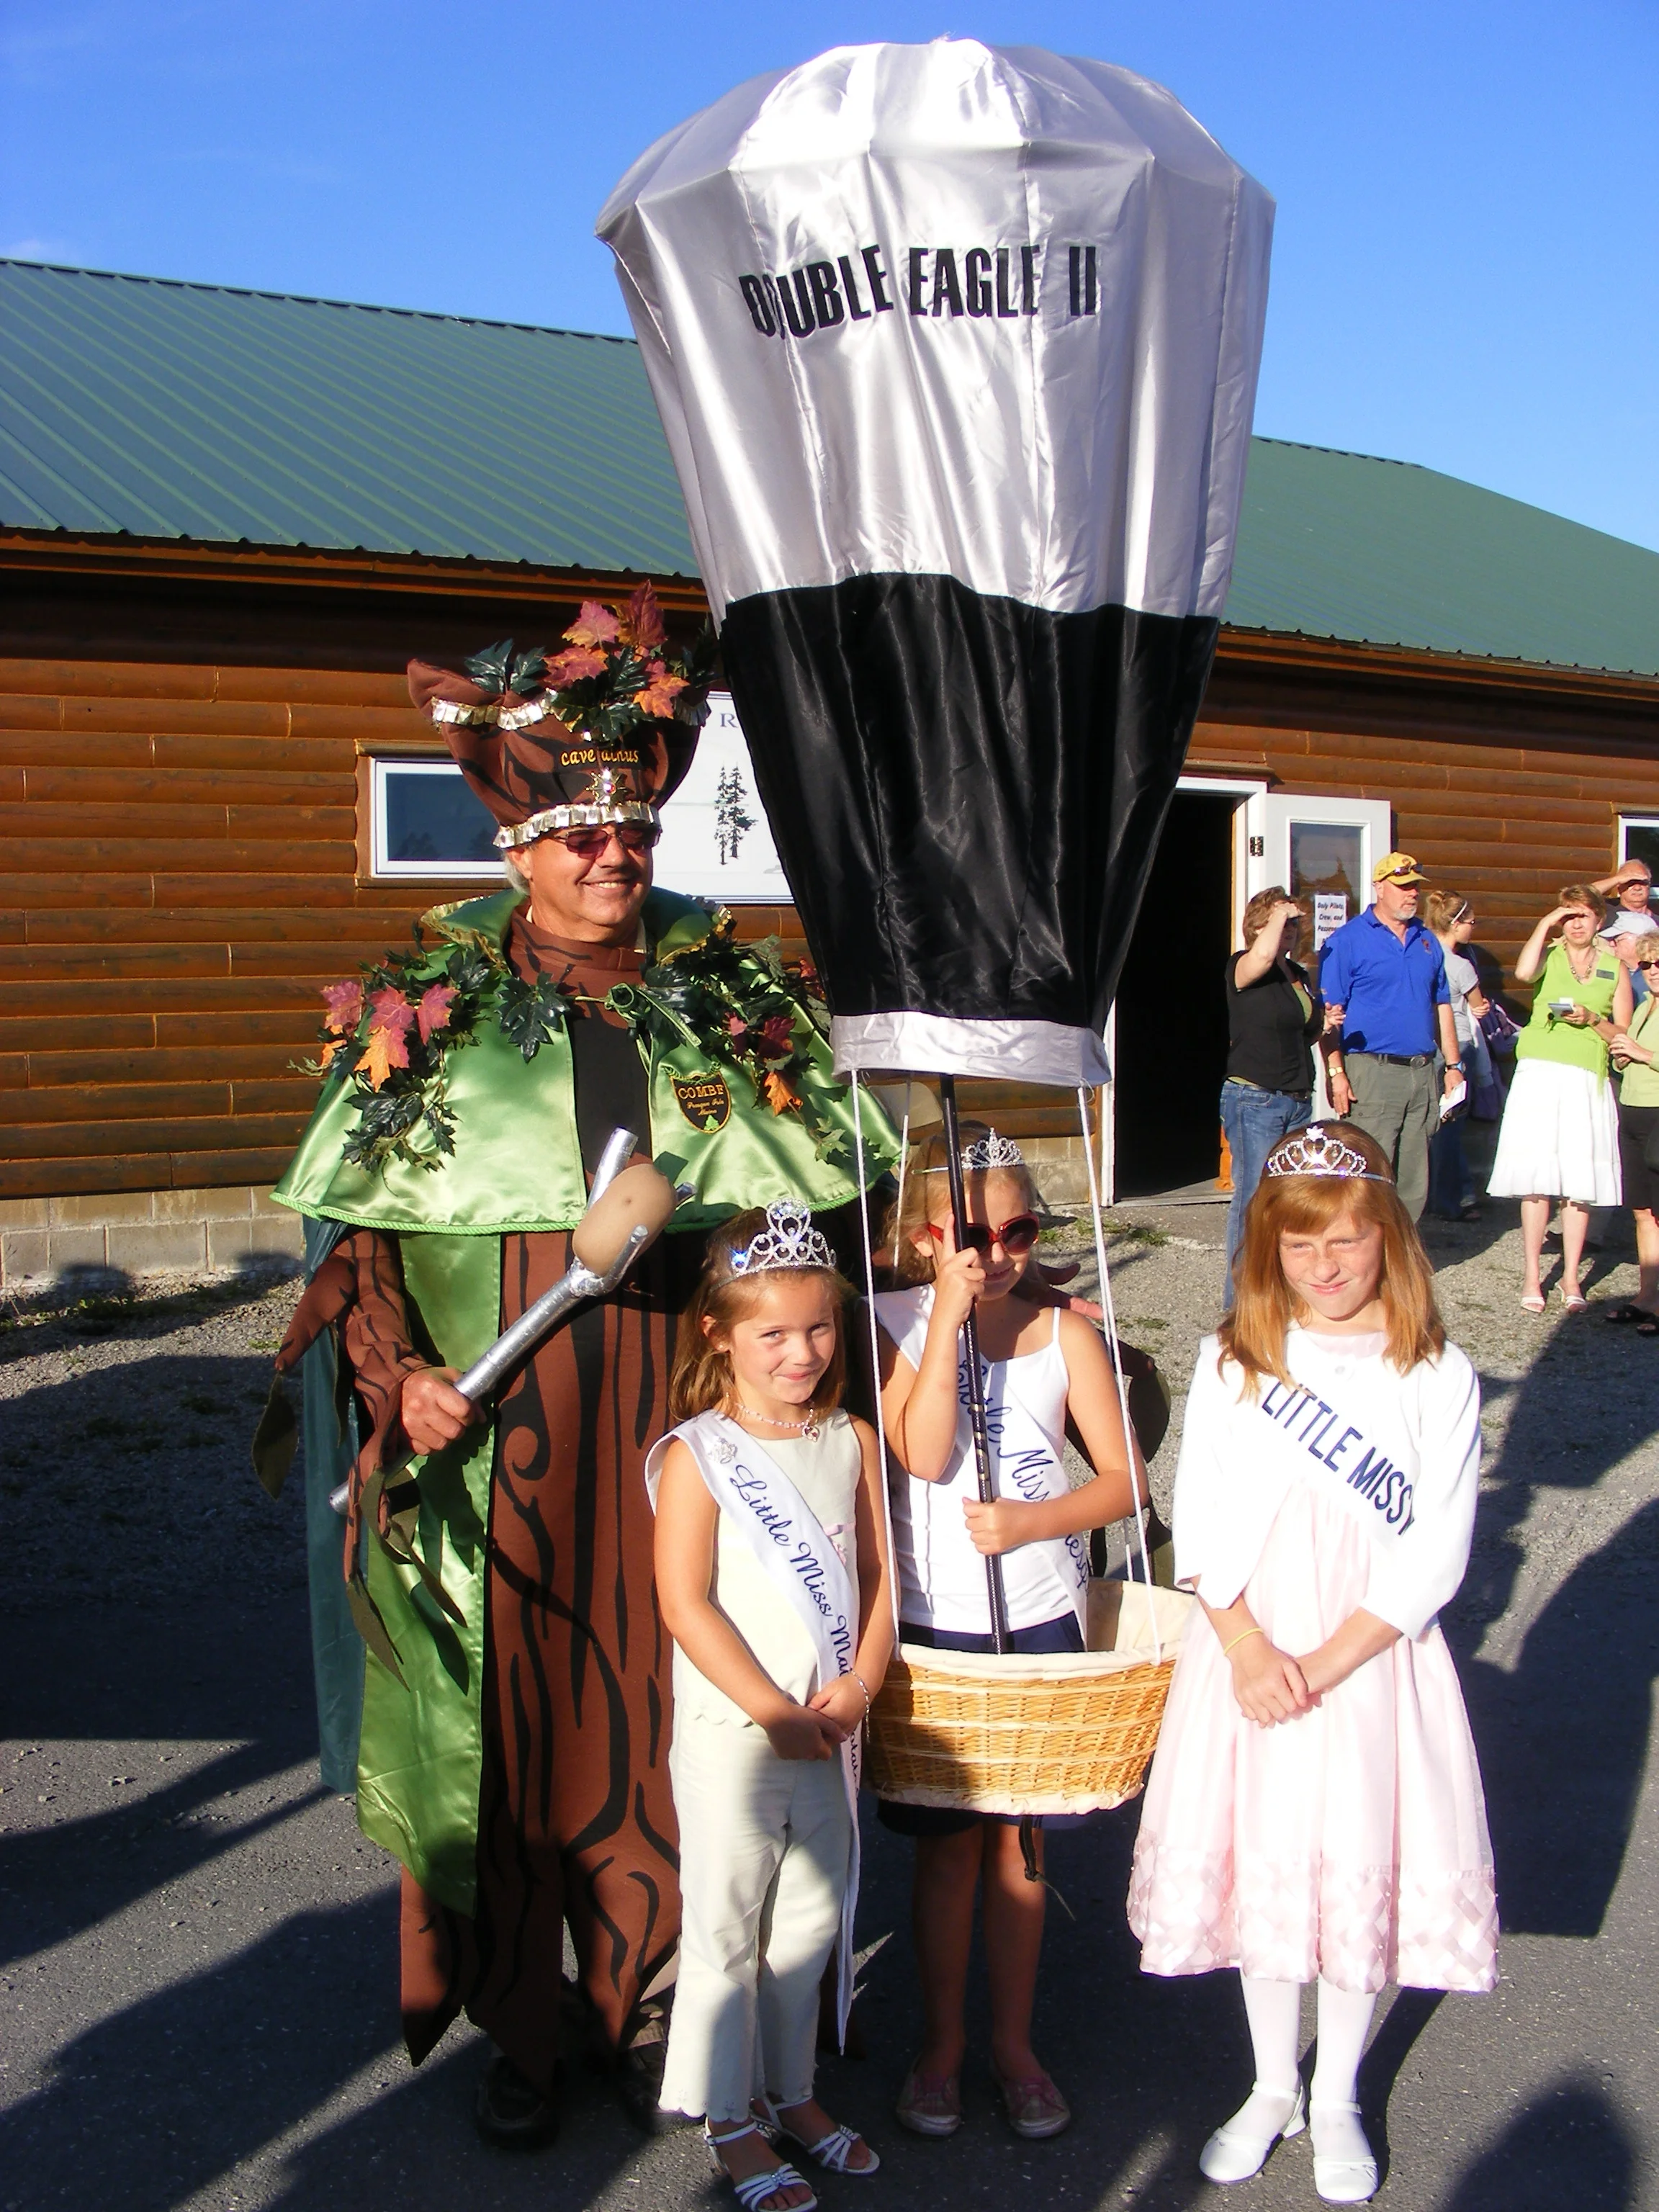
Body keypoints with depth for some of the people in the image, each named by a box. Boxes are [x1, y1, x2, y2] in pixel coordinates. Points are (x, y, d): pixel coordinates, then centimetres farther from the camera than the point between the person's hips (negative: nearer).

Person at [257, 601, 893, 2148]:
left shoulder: (731, 1008, 5)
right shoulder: (431, 1014, 1)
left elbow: (800, 1216, 8)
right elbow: (364, 1234, 1)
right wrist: (398, 1376, -12)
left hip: (675, 1436, 1)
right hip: (496, 1449, -1)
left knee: (656, 1717, 10)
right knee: (509, 1714, 9)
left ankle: (643, 2004, 31)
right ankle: (518, 2029, 28)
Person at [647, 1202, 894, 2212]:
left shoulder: (853, 1441, 3)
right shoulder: (698, 1454, -13)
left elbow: (876, 1576, 5)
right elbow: (686, 1605, -16)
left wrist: (858, 1687, -9)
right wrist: (776, 1712, -18)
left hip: (831, 1731, 5)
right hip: (731, 1734, -5)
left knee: (812, 1919, 17)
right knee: (727, 1930, 8)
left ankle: (794, 2091, 36)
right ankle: (731, 2122, 26)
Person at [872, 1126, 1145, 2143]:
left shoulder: (1065, 1331, -4)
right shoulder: (897, 1323, -8)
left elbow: (1126, 1479, -4)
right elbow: (925, 1455, -22)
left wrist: (1031, 1522, -19)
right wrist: (951, 1316, -25)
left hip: (1040, 1617, 1)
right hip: (930, 1621, -1)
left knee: (1017, 1840, 13)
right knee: (948, 1844, 11)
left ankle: (1015, 2041, 32)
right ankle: (942, 2041, 31)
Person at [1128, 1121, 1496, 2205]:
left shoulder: (1437, 1375, -8)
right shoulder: (1233, 1360, -3)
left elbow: (1436, 1555, -10)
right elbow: (1198, 1523, -3)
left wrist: (1324, 1662, -15)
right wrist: (1249, 1650, -15)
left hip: (1373, 1663, -1)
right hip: (1246, 1652, 2)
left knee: (1361, 1872, 11)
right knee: (1256, 1866, 14)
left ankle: (1336, 2097, 36)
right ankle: (1273, 2086, 38)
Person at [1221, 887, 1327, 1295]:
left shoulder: (1300, 976, 17)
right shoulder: (1242, 968, -6)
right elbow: (1263, 956, -31)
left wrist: (1323, 1027, 7)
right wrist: (1278, 914, -15)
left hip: (1298, 1101, 7)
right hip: (1253, 1100, -7)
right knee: (1254, 1200, -7)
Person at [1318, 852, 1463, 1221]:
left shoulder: (1427, 941, 15)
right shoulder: (1347, 940, -4)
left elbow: (1442, 1006, 20)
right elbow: (1329, 1013, -9)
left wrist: (1453, 1065, 14)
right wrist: (1336, 1073, -16)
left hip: (1423, 1075, 6)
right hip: (1372, 1072, -6)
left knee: (1414, 1183, 10)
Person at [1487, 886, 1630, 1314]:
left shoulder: (1614, 967, 13)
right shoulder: (1549, 955, 7)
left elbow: (1624, 1034, 12)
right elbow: (1523, 973, -18)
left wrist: (1593, 1020, -6)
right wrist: (1545, 923, -9)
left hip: (1588, 1081, 2)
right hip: (1540, 1074, -2)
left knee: (1581, 1182, 1)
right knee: (1537, 1178, -4)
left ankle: (1571, 1277, 10)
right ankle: (1531, 1276, 3)